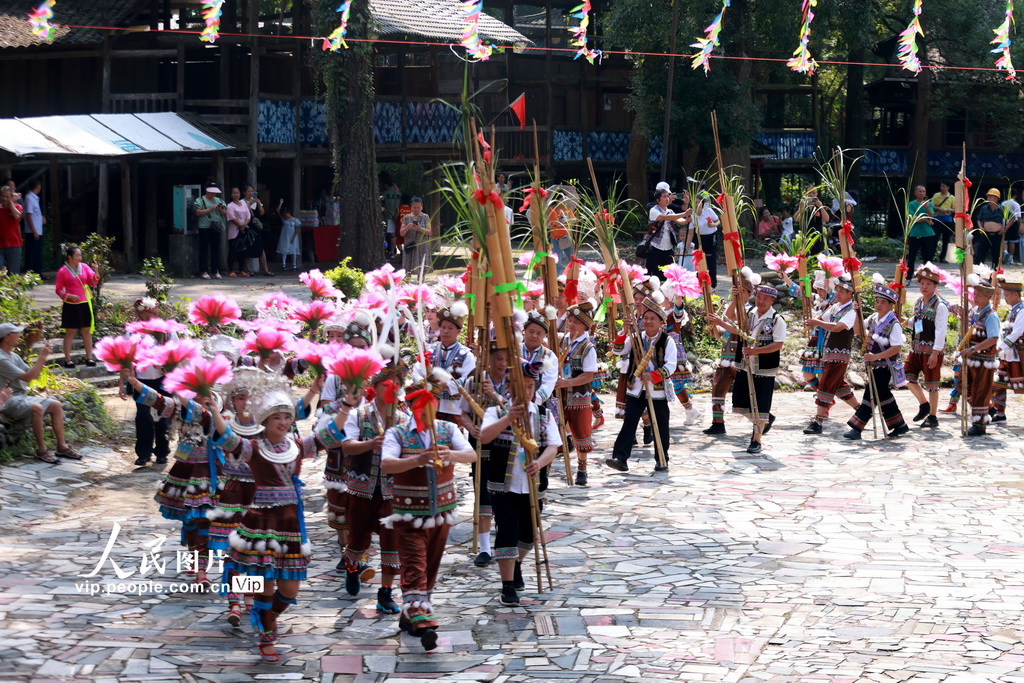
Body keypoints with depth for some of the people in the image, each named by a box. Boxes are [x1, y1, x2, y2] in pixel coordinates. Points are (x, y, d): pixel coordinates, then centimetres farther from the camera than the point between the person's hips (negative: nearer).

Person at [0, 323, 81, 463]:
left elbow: (34, 374, 16)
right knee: (37, 408, -34)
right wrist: (42, 357, -14)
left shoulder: (14, 356, 14)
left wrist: (43, 358, 2)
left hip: (21, 397, 10)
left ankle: (62, 446, 0)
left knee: (56, 405, 1)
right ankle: (41, 450, -25)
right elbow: (27, 377, -20)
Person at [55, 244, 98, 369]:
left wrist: (96, 272, -16)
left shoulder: (84, 267, 4)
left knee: (87, 331, 7)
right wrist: (69, 296, -19)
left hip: (85, 304, 4)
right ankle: (67, 360, 7)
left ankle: (89, 358, 14)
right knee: (70, 332, 2)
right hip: (71, 306, -4)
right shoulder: (63, 271, -7)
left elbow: (93, 283, 1)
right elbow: (59, 290, -3)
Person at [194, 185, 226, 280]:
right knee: (204, 250, -4)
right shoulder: (200, 200, 2)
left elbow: (225, 213, 14)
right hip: (204, 228, -4)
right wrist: (210, 209, -14)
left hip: (216, 228, 4)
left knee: (216, 250, 5)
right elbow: (198, 212, -10)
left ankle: (216, 271, 9)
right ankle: (204, 271, -1)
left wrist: (220, 209, -6)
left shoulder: (219, 201, 17)